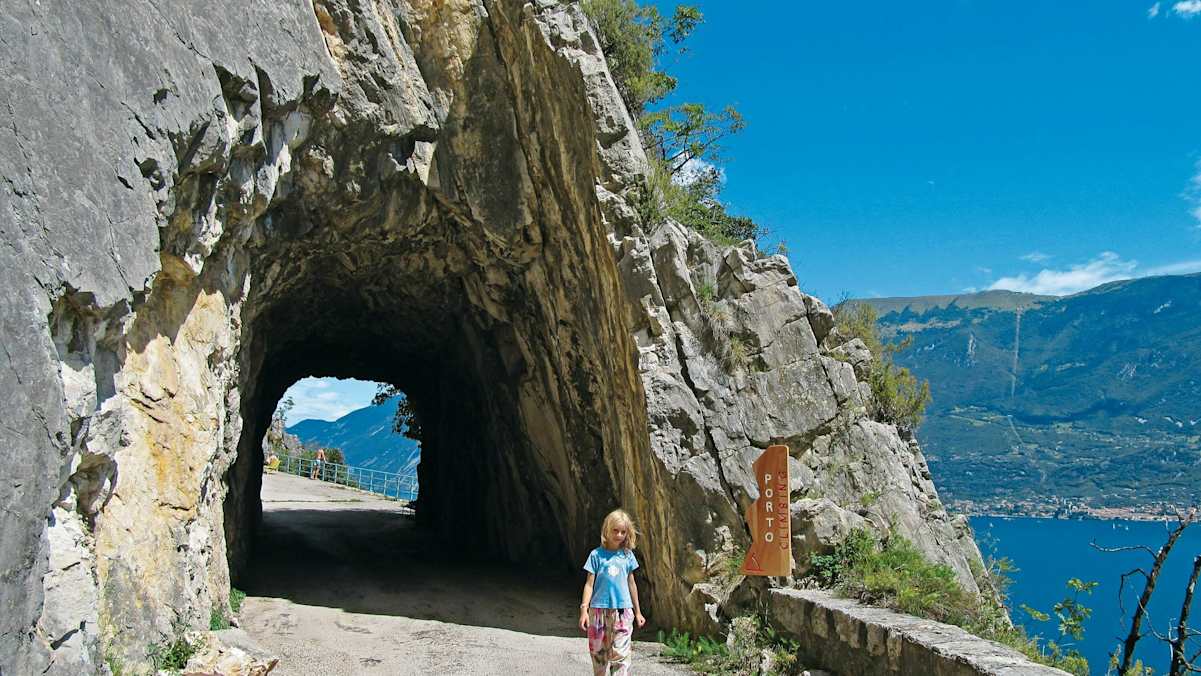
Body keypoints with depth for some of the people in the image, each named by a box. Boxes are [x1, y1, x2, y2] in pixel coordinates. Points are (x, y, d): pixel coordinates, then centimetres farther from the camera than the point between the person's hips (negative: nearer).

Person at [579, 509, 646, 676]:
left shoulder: (627, 555, 6)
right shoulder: (597, 555, -1)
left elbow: (631, 583, 14)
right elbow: (589, 584, 0)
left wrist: (637, 611, 18)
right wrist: (584, 609, -8)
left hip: (623, 610, 1)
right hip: (599, 610, -1)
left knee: (620, 654, -5)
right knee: (599, 652, 8)